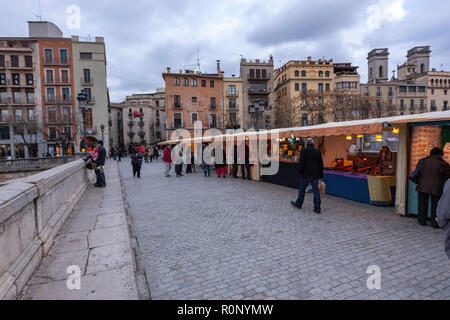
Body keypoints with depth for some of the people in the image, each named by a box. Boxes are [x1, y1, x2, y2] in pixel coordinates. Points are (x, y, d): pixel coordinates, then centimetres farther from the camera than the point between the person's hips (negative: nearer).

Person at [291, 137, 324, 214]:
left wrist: (300, 172, -1)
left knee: (302, 190, 12)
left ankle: (298, 204, 28)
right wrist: (321, 175, 11)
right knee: (316, 191, 6)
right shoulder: (318, 151, 3)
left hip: (306, 174, -3)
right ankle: (317, 208, 8)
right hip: (315, 175, 3)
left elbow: (301, 163, -13)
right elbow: (321, 164, 6)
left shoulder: (303, 151, -9)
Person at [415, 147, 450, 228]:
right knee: (435, 206, 10)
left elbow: (417, 172, 10)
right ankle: (435, 223, 16)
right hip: (437, 188, -2)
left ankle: (422, 221, 21)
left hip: (423, 186, 2)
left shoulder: (423, 161, 2)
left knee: (423, 204, 14)